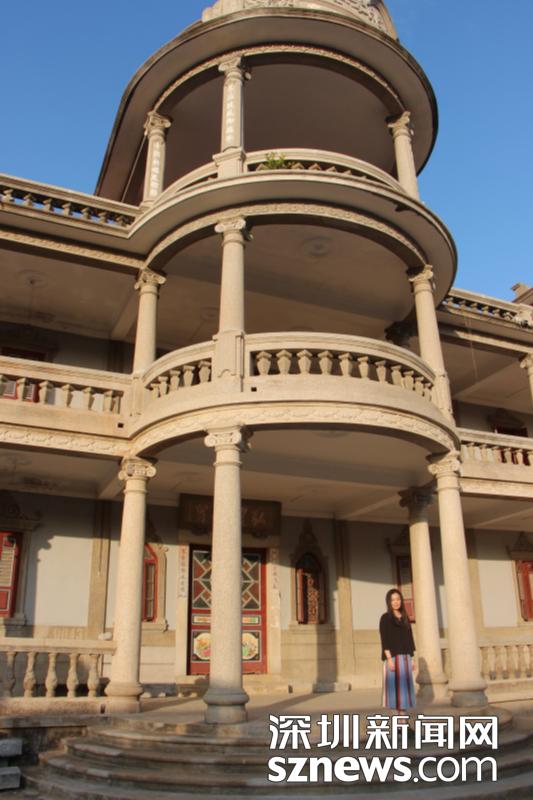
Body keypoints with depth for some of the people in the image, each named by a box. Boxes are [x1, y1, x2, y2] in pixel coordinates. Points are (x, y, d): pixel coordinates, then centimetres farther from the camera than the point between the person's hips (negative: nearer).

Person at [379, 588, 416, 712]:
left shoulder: (405, 618, 13)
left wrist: (411, 658, 11)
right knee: (394, 685, -6)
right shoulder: (385, 618, -5)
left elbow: (409, 639, 15)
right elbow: (384, 640, -11)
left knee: (405, 685, 6)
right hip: (393, 657, -6)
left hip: (405, 657, 6)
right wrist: (389, 659, -19)